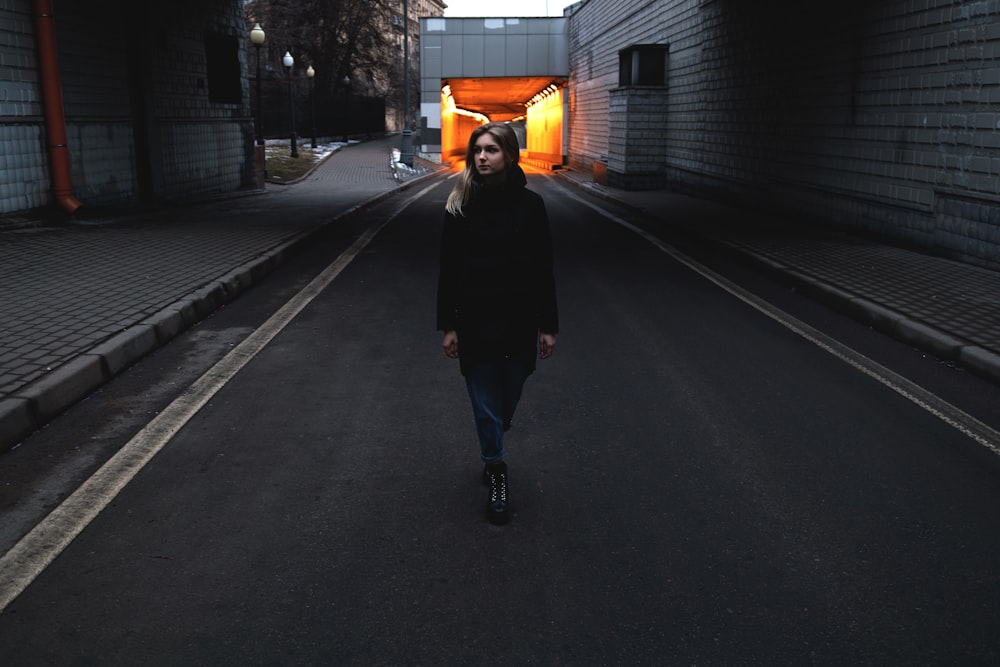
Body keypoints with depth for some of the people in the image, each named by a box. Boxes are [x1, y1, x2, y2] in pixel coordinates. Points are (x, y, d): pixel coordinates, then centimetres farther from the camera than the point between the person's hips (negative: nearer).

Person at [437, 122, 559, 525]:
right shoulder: (460, 204, -3)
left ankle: (491, 456, 42)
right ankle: (496, 479, 21)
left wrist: (548, 325, 0)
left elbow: (543, 269, 1)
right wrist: (447, 325, -2)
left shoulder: (529, 204, -2)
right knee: (486, 404, 4)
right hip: (474, 321, -1)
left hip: (519, 321, 1)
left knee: (507, 401, 14)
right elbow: (448, 268, -1)